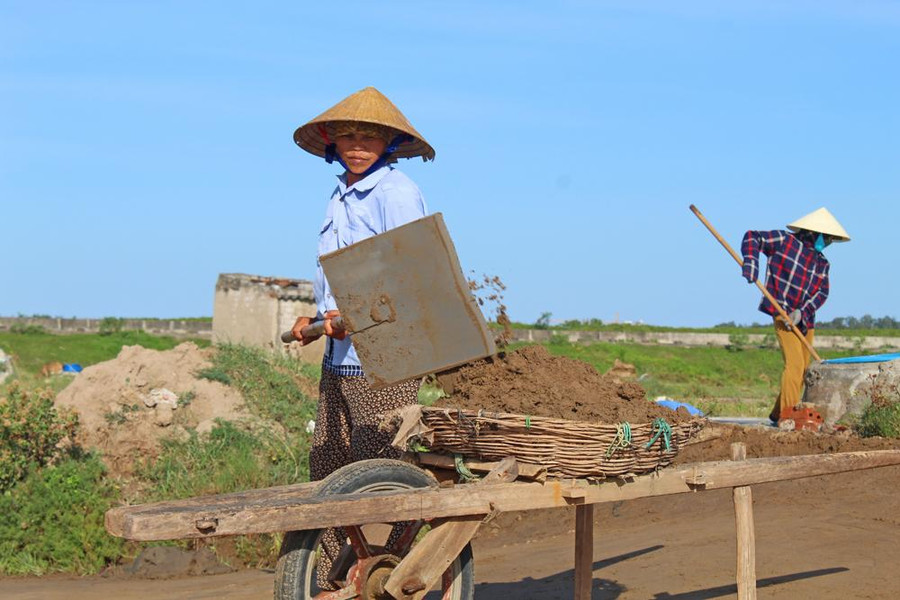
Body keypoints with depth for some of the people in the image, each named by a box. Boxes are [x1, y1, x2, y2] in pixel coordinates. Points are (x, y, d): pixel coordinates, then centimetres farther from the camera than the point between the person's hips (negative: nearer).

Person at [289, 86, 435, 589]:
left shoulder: (398, 193, -8)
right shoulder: (341, 197, 17)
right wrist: (319, 320, 11)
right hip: (338, 358, 8)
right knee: (327, 476, 8)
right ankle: (325, 583, 15)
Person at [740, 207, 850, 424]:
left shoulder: (822, 263, 13)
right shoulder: (785, 240, -4)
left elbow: (822, 292, 2)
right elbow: (752, 237, -3)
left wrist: (801, 312, -15)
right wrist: (751, 264, -19)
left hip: (805, 320, 7)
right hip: (782, 314, -7)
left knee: (802, 369, 10)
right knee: (795, 363, -17)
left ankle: (778, 413, 22)